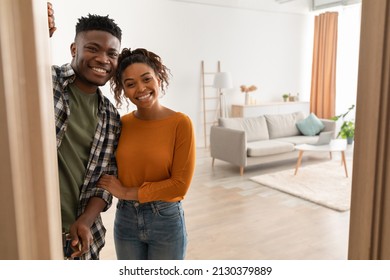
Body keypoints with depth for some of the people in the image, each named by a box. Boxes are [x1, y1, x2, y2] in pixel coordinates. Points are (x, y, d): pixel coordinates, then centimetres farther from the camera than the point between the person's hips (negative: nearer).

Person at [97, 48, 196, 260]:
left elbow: (180, 184, -16)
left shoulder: (180, 123, -15)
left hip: (166, 220, -3)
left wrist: (127, 192, -15)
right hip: (126, 219, 4)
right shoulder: (121, 124, -2)